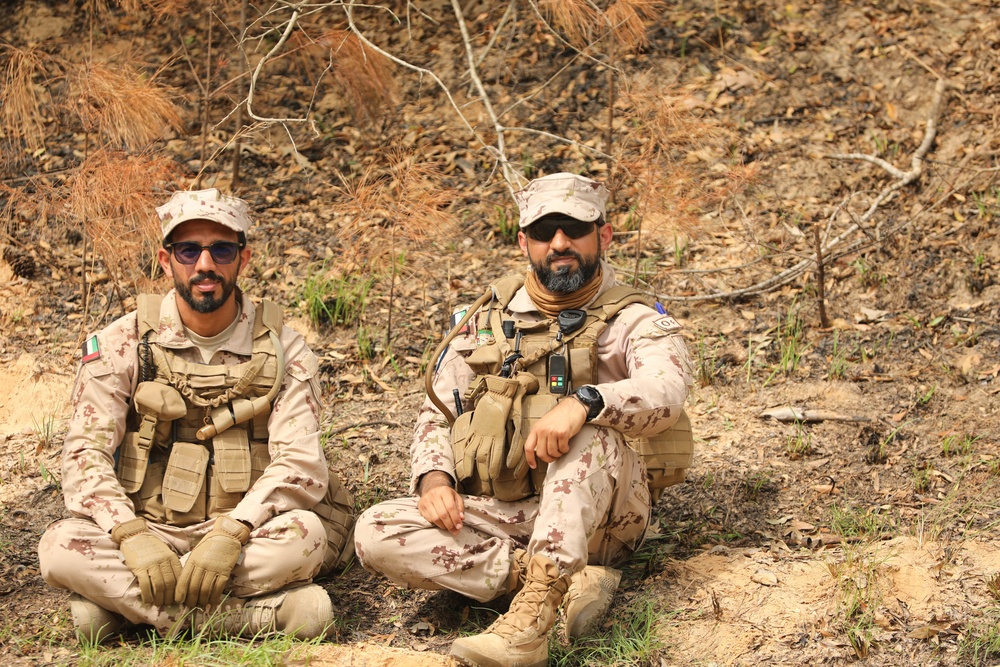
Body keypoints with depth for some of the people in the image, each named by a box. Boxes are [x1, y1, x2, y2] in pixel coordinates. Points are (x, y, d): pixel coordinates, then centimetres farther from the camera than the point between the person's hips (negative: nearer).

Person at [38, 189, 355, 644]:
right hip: (149, 532, 0)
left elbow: (299, 461, -11)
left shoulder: (282, 350, 0)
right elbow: (85, 452, -8)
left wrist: (230, 532, -29)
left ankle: (120, 601, -25)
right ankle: (258, 615, -32)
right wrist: (132, 535, -27)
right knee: (61, 546, -30)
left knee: (305, 534, -32)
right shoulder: (122, 344, 0)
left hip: (245, 534, 0)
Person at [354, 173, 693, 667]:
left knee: (594, 434, -34)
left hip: (592, 519, -3)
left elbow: (666, 391, -20)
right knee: (375, 534, -21)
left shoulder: (631, 323, 2)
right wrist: (434, 478, -6)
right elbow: (436, 415, 17)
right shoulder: (486, 320, 15)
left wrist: (582, 403, -40)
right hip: (491, 514, 4)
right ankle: (569, 581, -25)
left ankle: (532, 615, -43)